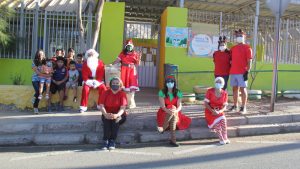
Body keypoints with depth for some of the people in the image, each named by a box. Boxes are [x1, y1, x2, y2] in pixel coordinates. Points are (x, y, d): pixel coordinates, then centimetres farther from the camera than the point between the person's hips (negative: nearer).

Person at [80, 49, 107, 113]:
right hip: (88, 81, 0)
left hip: (98, 81, 0)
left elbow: (101, 74, -4)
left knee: (103, 88, -26)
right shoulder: (85, 64, 2)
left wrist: (97, 81, -18)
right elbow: (84, 75, -3)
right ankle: (83, 107, -24)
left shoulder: (100, 63, 0)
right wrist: (89, 81, -20)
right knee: (85, 89, -30)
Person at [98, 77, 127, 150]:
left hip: (119, 115, -1)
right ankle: (105, 141, -29)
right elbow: (101, 106, -10)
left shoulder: (122, 94, -5)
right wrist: (105, 114, -31)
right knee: (106, 119, -32)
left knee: (116, 119, -33)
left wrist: (117, 115, -36)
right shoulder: (106, 93, -1)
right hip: (107, 114, 1)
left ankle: (112, 141, -27)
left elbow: (123, 108, -16)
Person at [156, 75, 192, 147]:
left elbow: (179, 106, -9)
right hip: (164, 112, -2)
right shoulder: (162, 92, -6)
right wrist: (168, 111, -36)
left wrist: (176, 110, -32)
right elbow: (162, 106, -15)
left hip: (175, 113, 2)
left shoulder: (178, 92, 1)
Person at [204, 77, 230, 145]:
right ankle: (221, 139, -17)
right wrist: (212, 111, -22)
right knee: (216, 121, -28)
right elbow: (205, 103, -9)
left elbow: (224, 106, -2)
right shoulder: (210, 91, -7)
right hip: (210, 111, -2)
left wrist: (219, 111, -22)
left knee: (223, 119, -28)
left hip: (219, 111, 2)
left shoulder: (225, 93, 0)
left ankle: (225, 138, -15)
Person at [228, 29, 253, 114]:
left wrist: (247, 71, -14)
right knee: (234, 88, 11)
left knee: (243, 89, -4)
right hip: (233, 72, 6)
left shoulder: (247, 48, -2)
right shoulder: (233, 48, 15)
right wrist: (231, 70, 14)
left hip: (242, 73, -6)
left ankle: (243, 107, 0)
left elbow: (249, 61, -7)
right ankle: (235, 105, 21)